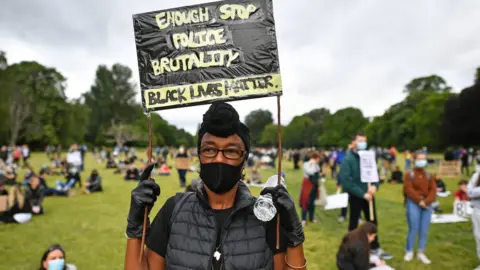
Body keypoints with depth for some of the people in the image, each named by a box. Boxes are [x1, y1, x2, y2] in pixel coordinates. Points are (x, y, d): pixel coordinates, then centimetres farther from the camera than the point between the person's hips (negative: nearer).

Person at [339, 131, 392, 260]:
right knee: (354, 223, 11)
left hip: (369, 195, 5)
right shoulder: (348, 159, -17)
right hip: (355, 196, -5)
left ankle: (375, 248, 34)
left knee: (373, 222, 17)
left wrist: (374, 185, -15)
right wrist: (362, 194, -22)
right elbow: (346, 182, -22)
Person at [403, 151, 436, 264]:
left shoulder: (430, 176, 12)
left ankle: (421, 253, 16)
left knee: (424, 230, 5)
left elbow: (433, 191, 2)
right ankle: (409, 252, 11)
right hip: (413, 203, -3)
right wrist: (419, 201, -15)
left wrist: (426, 201, -13)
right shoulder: (409, 175, 1)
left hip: (427, 205, 4)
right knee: (413, 228, -4)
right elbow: (408, 190, -8)